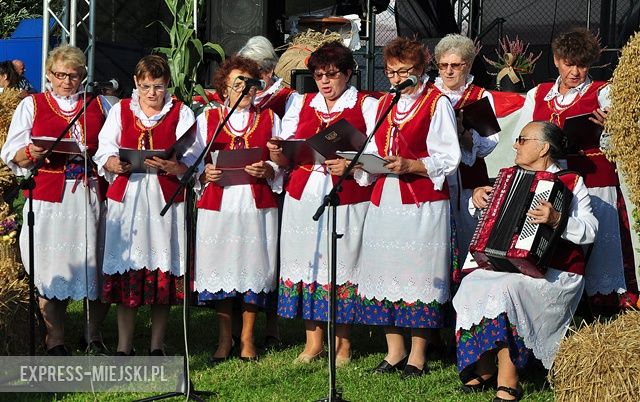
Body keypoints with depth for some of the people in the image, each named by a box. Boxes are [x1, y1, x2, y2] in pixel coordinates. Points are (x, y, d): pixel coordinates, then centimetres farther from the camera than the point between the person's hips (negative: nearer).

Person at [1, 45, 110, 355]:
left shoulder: (98, 106, 15)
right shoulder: (32, 105, 9)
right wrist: (31, 152, -16)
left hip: (91, 196, 2)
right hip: (48, 198, -2)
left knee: (95, 265, 2)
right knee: (51, 267, -1)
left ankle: (94, 333, 18)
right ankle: (55, 339, 9)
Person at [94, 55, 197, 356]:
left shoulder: (181, 113, 9)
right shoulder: (120, 111, 13)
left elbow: (191, 159, 0)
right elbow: (104, 152, 6)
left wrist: (170, 167, -21)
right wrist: (114, 164, -17)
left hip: (165, 198, -1)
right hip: (126, 197, 1)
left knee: (163, 270, 0)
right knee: (127, 269, -2)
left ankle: (157, 345, 10)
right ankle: (124, 346, 4)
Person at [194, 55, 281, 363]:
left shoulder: (270, 119, 13)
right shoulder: (206, 119, 12)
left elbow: (281, 163, 9)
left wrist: (266, 170, -12)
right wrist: (205, 173, -12)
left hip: (257, 204, 0)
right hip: (218, 203, 0)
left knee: (252, 267, 0)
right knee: (220, 268, 0)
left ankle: (248, 339, 11)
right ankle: (224, 340, 10)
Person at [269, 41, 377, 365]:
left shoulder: (367, 106, 4)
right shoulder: (300, 104, 16)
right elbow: (285, 159, 14)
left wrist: (351, 166, -18)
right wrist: (276, 152, -8)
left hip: (347, 198, -4)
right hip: (303, 196, 4)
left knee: (341, 264, -2)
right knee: (307, 263, 3)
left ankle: (342, 342, 9)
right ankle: (313, 342, 12)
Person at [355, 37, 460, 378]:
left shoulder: (437, 103, -2)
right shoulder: (384, 103, 17)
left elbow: (448, 158, -8)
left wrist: (411, 165, -21)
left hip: (422, 202, -6)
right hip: (384, 199, 6)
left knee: (418, 271, -5)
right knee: (386, 270, 5)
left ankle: (417, 356, 2)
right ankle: (394, 351, 15)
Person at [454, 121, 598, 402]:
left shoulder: (570, 183, 0)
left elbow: (589, 231, -12)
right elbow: (484, 210, 29)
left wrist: (556, 220, -28)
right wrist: (477, 198, 6)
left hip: (554, 273, -6)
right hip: (508, 266, 6)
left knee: (505, 288, -33)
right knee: (471, 285, -21)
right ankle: (484, 370, -11)